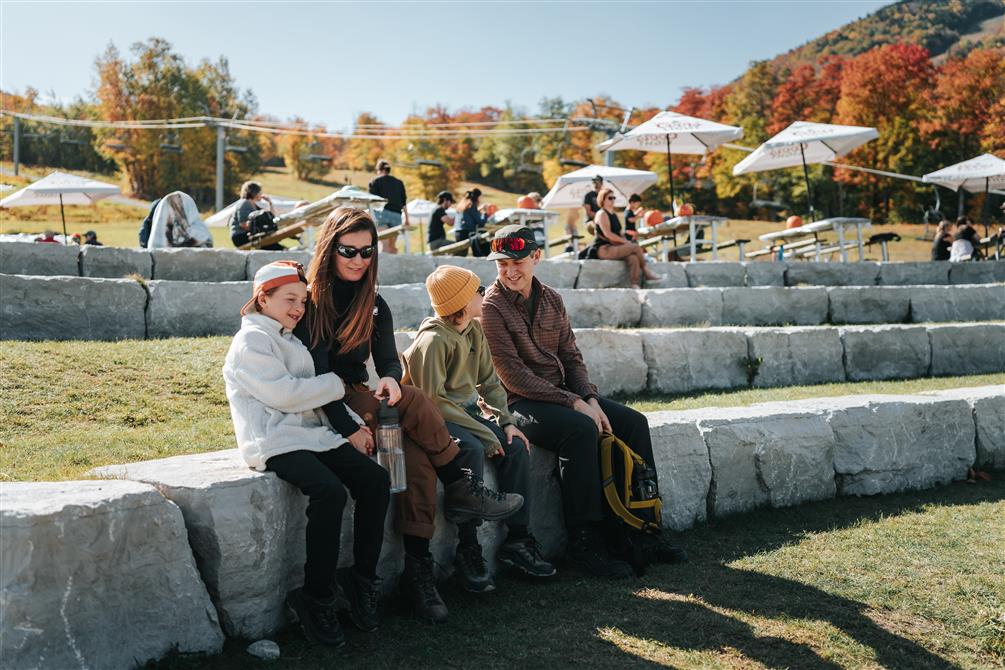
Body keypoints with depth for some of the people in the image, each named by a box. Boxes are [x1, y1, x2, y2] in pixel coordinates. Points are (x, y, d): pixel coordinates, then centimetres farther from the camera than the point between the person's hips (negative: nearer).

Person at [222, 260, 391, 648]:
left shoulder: (290, 340, 25)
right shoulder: (253, 340, -4)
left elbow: (317, 394, 23)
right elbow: (283, 394, -16)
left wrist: (352, 423, 8)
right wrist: (336, 384, -4)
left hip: (312, 434, 9)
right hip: (276, 442, -9)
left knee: (375, 480, -11)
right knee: (329, 492, -31)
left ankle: (363, 579, -4)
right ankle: (315, 599, -20)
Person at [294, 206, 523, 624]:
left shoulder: (374, 305, 12)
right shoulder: (310, 302, -8)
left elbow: (389, 360, 6)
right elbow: (317, 374, -15)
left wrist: (390, 379, -20)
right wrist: (348, 429, -24)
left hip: (361, 401, 6)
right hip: (322, 412, -6)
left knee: (417, 456, -25)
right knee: (415, 403, -29)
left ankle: (418, 569, -25)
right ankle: (460, 490, -14)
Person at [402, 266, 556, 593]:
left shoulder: (475, 329, 6)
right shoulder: (433, 340, -20)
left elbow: (489, 381, 12)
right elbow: (434, 401, -23)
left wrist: (506, 421, -4)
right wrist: (485, 434, -23)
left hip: (467, 411, 8)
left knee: (516, 446, -10)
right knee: (473, 450, -33)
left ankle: (517, 540, -1)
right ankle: (468, 550, -23)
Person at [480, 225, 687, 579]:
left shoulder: (552, 300, 10)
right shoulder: (491, 307, -11)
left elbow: (571, 356, 12)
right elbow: (513, 375, -17)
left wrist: (589, 398, -8)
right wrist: (574, 404, -20)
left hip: (563, 392, 7)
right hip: (519, 403, -7)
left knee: (633, 422, -7)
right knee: (581, 429, -32)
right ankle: (584, 543, -23)